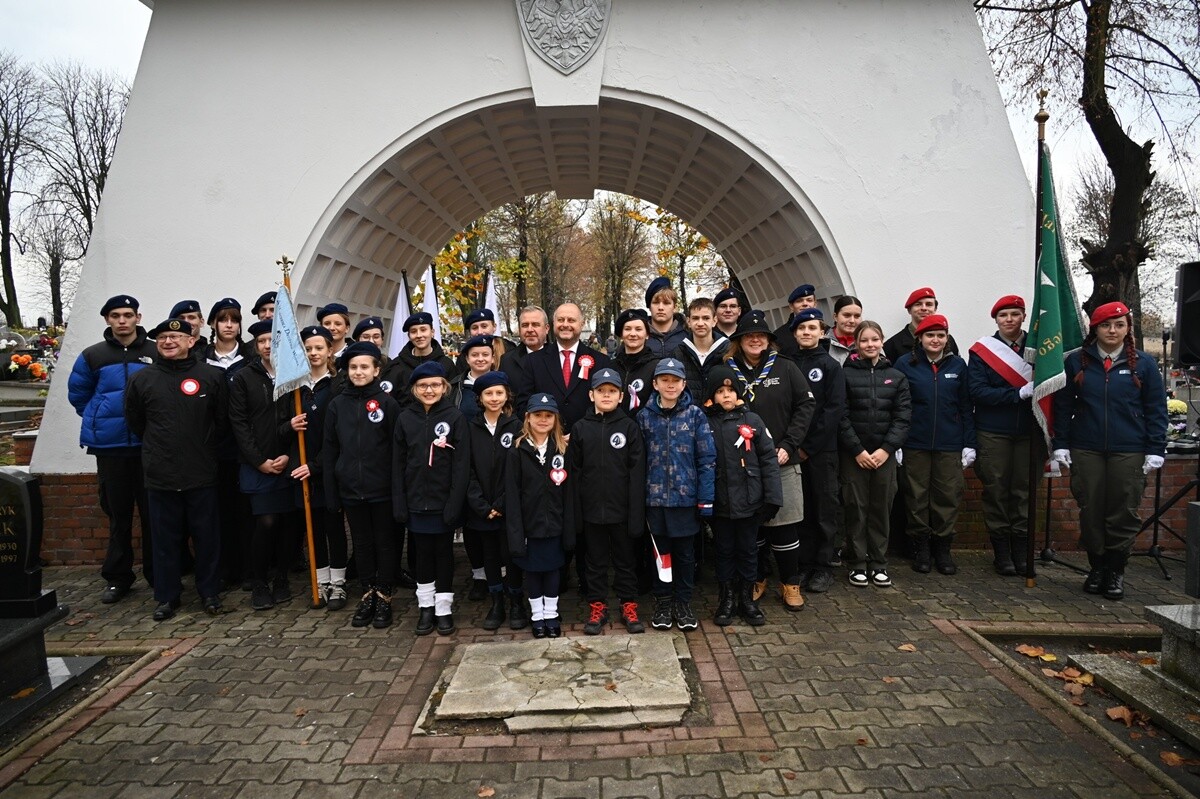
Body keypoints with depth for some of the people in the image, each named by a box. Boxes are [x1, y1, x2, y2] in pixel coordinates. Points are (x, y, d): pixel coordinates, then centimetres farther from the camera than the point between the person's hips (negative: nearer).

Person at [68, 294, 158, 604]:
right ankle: (117, 577, 21)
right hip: (109, 447, 2)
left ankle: (158, 575, 14)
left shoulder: (157, 353, -2)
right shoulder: (93, 356, 3)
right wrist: (101, 419, 12)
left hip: (149, 446, -2)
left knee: (152, 512, 3)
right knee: (117, 513, 10)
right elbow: (77, 394, 16)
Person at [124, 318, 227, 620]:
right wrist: (160, 448, 11)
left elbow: (222, 422, 6)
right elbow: (135, 424, 13)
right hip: (160, 475, 1)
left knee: (207, 536, 8)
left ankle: (210, 592, 22)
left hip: (202, 474, -1)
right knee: (165, 538, 10)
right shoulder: (141, 380, 2)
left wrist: (203, 446, 7)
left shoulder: (212, 376, -2)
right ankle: (167, 596, 23)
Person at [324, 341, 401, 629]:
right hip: (350, 489, 3)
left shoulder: (387, 403, -5)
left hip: (381, 488, -3)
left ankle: (384, 597, 21)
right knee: (362, 543, 13)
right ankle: (368, 594, 27)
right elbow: (329, 451, 6)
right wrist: (331, 493, 2)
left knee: (385, 543, 8)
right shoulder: (337, 405, 5)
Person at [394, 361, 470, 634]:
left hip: (444, 501, -2)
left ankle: (444, 608, 20)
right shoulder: (406, 418, 2)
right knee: (423, 553, 12)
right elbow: (399, 464, 4)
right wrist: (399, 503, -1)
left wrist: (455, 503, -14)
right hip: (416, 500, 3)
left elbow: (462, 464, -9)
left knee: (444, 553, 9)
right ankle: (426, 607, 25)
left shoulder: (455, 417, -7)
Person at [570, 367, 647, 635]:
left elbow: (637, 472, -5)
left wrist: (637, 513, -11)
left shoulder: (629, 427, -2)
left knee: (625, 560, 12)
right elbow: (574, 472, 2)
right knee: (596, 561, 13)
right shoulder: (581, 428, 2)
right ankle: (597, 607, 25)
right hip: (592, 509, 1)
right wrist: (576, 513, -2)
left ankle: (629, 606, 25)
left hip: (622, 509, -1)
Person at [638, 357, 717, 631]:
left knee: (685, 552, 10)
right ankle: (662, 601, 27)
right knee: (660, 551, 12)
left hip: (686, 496, -1)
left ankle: (683, 602, 25)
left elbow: (707, 458, -5)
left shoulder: (695, 415, -4)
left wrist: (707, 498, -9)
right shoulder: (645, 416, 1)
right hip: (655, 496, 1)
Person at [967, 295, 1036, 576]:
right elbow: (978, 391, -9)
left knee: (1024, 490, 5)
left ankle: (1021, 549, 16)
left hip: (1028, 431, 2)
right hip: (993, 433, -2)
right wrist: (1019, 393, -18)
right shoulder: (982, 350, 0)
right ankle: (1001, 551, 11)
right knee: (996, 490, 2)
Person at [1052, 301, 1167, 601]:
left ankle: (1115, 571, 18)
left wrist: (1155, 450, -1)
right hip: (1085, 451, 1)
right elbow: (1063, 406, 6)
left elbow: (1156, 410, 5)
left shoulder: (1143, 364, 4)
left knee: (1123, 514, 3)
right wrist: (1061, 445, 1)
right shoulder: (1077, 362, 5)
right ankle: (1096, 567, 20)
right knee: (1090, 512, 5)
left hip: (1129, 452, 0)